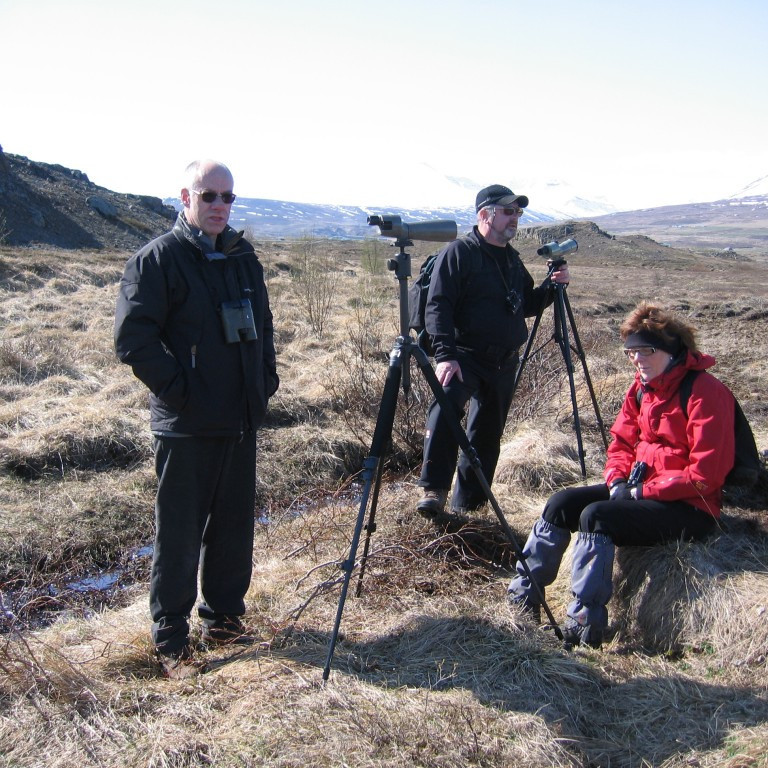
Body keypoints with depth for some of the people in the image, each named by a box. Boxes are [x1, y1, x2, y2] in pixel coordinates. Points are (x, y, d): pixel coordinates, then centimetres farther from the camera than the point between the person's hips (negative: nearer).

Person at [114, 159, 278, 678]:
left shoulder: (243, 257, 12)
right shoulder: (158, 257, -9)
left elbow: (262, 322, 22)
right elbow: (133, 335, -13)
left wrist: (266, 377, 10)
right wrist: (176, 389, -15)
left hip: (241, 421, 6)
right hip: (186, 426, -6)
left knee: (234, 528, 15)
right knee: (180, 535, 3)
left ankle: (224, 617, 32)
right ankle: (171, 639, 17)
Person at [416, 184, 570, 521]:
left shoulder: (511, 258, 17)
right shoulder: (458, 252, -6)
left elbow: (527, 305, 25)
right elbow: (437, 307, -14)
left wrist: (551, 286, 5)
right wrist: (445, 354, -25)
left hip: (504, 363, 7)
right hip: (466, 356, -7)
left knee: (487, 436, 10)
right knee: (446, 404, -33)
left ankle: (466, 505, 23)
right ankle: (433, 491, -30)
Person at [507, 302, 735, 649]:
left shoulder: (705, 392, -17)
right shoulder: (642, 386, 8)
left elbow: (706, 474, -21)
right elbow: (622, 443, 14)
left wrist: (643, 491, -19)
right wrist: (617, 480, -6)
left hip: (691, 507, -8)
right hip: (639, 488, 8)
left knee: (596, 516, -28)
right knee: (562, 503, -8)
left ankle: (584, 623, -24)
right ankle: (523, 594, -3)